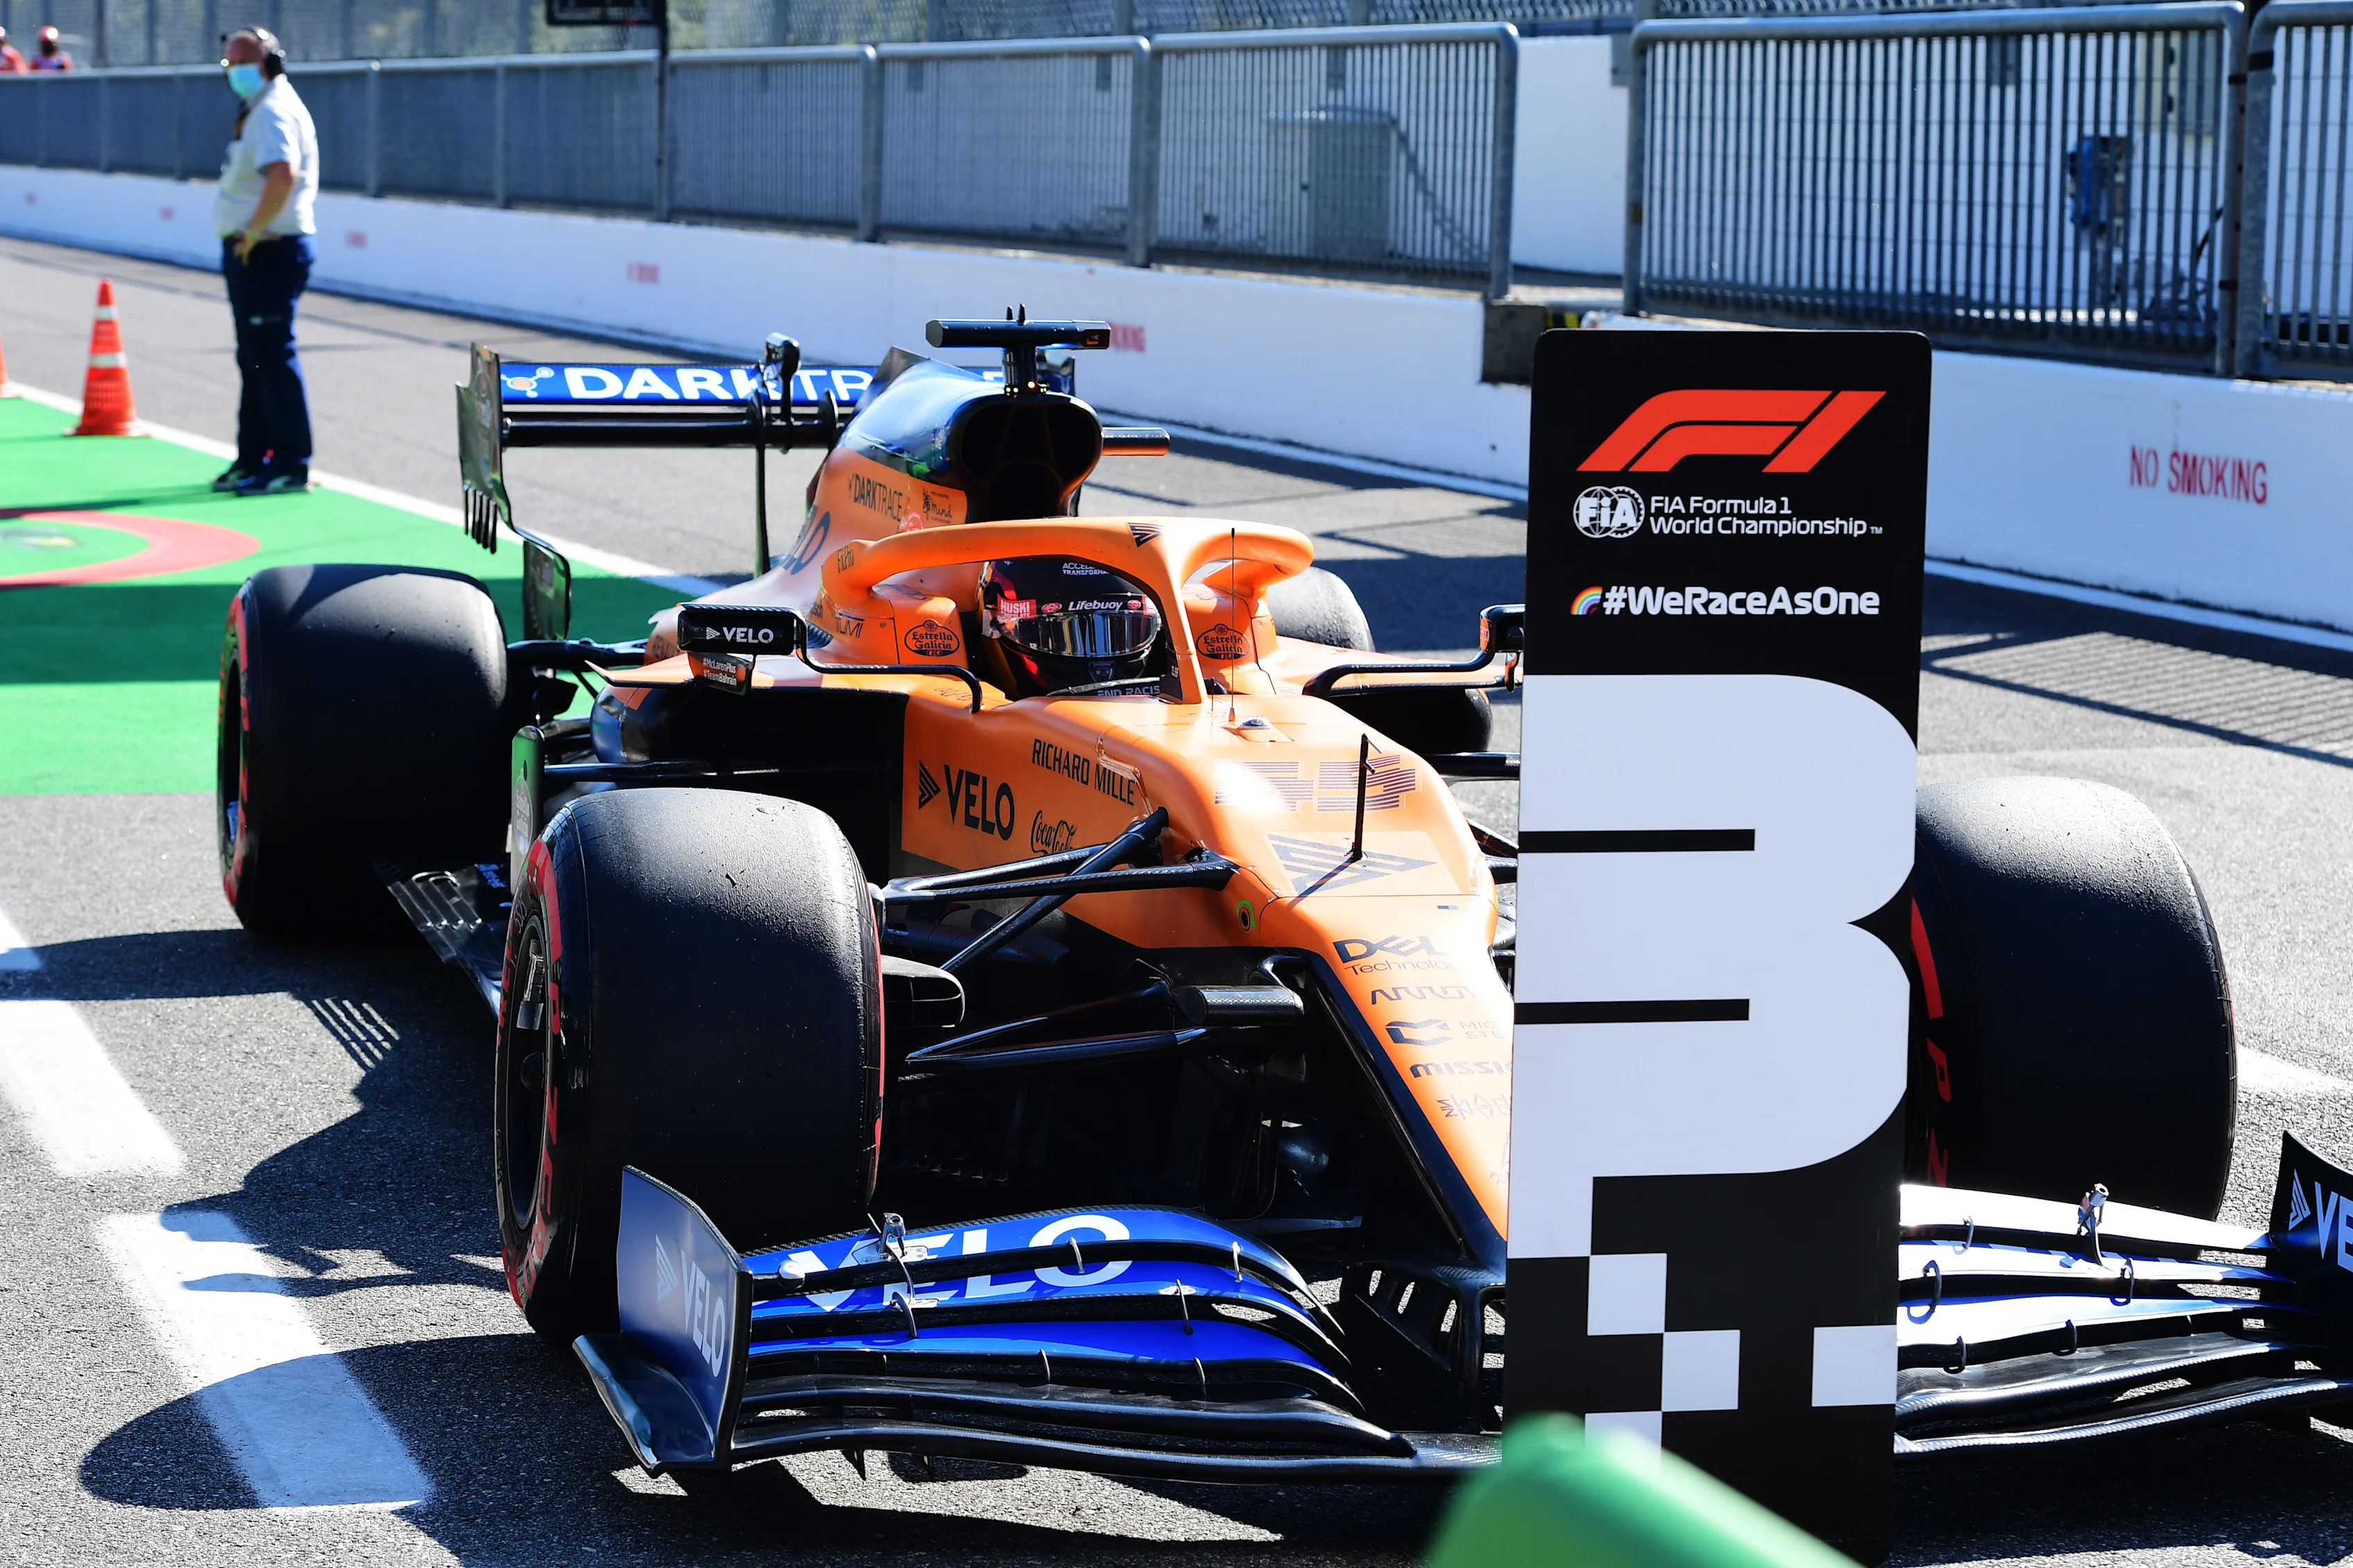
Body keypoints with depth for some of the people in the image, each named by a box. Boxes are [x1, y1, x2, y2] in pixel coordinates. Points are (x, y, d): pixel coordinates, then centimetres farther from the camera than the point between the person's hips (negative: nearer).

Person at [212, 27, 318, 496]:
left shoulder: (274, 111, -15)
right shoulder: (261, 109, 17)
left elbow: (283, 175, -32)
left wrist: (254, 232, -24)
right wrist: (249, 234, 14)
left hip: (270, 249, -11)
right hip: (251, 251, 11)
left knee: (272, 356, -9)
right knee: (254, 357, 16)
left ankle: (290, 465, -7)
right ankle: (253, 458, 23)